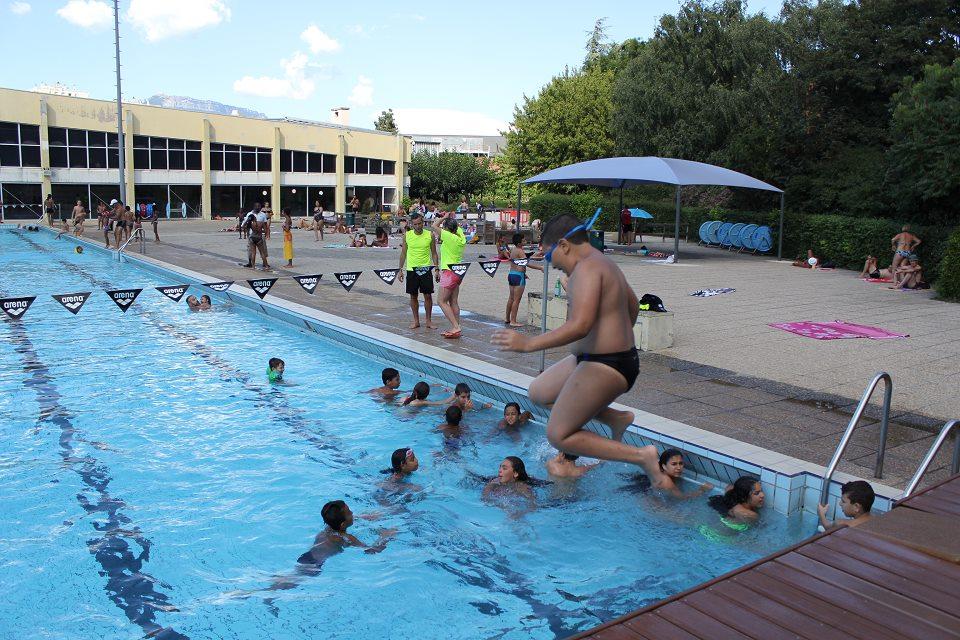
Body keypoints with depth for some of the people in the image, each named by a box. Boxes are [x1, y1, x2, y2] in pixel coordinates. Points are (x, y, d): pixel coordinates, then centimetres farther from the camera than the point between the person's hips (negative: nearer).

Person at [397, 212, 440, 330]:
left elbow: (434, 253, 4)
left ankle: (429, 321, 11)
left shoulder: (430, 235, -2)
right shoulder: (407, 235, 0)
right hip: (411, 269, 1)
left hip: (426, 269, -1)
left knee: (428, 295, 0)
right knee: (413, 296, 6)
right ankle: (416, 320, 17)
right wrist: (400, 270, 4)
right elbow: (403, 253, 7)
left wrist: (436, 270, 0)